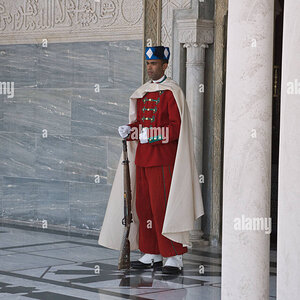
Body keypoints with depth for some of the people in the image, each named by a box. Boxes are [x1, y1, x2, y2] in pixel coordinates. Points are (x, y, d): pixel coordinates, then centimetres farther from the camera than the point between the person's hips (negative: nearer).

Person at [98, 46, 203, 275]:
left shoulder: (172, 92, -7)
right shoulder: (141, 93, 16)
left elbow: (177, 126, -13)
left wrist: (152, 133, -23)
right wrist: (129, 130, -1)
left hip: (163, 159, -8)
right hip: (143, 158, 8)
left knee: (163, 207, -9)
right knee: (144, 206, 9)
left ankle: (175, 258, -5)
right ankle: (152, 255, 18)